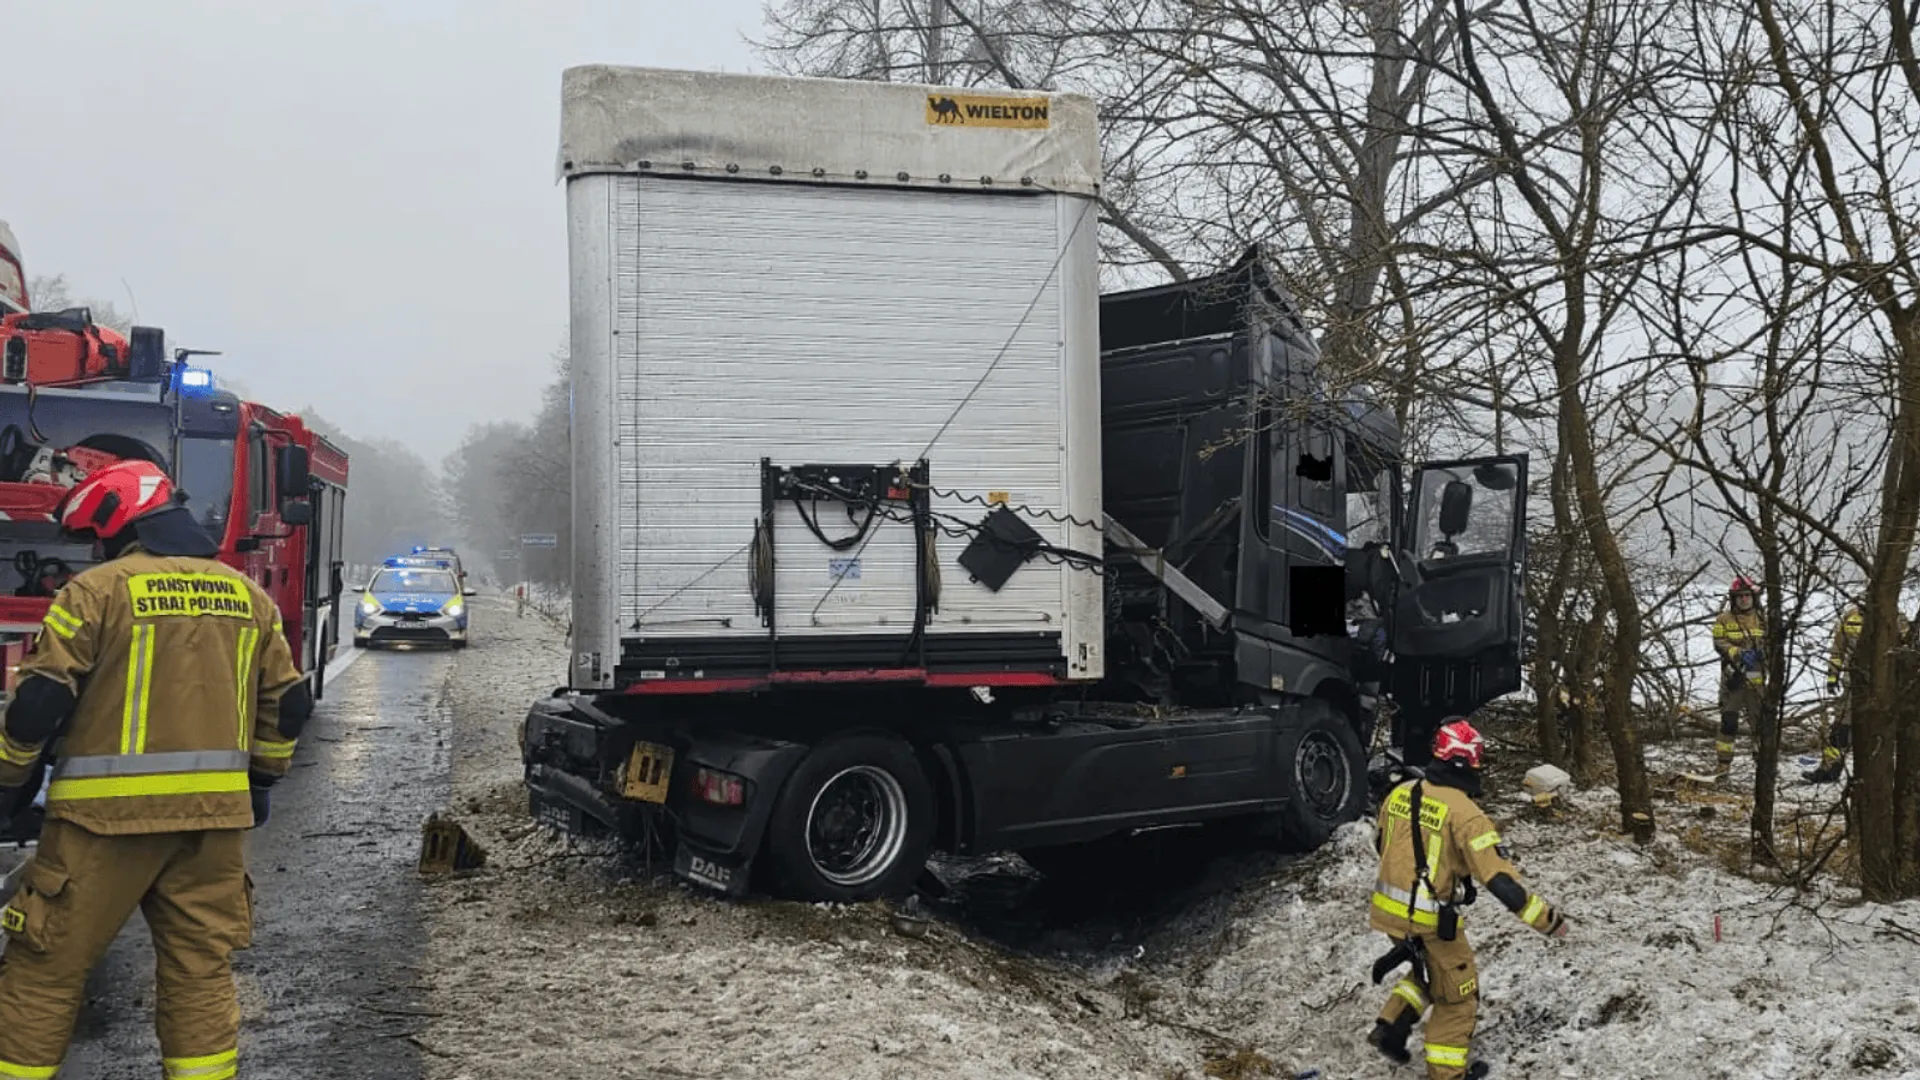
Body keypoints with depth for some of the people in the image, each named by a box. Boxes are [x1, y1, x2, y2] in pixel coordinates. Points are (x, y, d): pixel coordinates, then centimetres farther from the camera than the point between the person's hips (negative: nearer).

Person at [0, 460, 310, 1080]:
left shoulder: (98, 590, -6)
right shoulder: (247, 595, 10)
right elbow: (288, 703, 14)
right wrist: (262, 779, 26)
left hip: (109, 811, -4)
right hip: (215, 810, 5)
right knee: (201, 969, 10)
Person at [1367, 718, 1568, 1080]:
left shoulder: (1399, 793, -2)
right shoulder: (1465, 813, -22)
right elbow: (1501, 882, -24)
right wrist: (1548, 921, -15)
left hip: (1388, 909, 6)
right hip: (1432, 922, -6)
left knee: (1429, 970, 29)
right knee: (1457, 992, 17)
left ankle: (1390, 1027, 17)